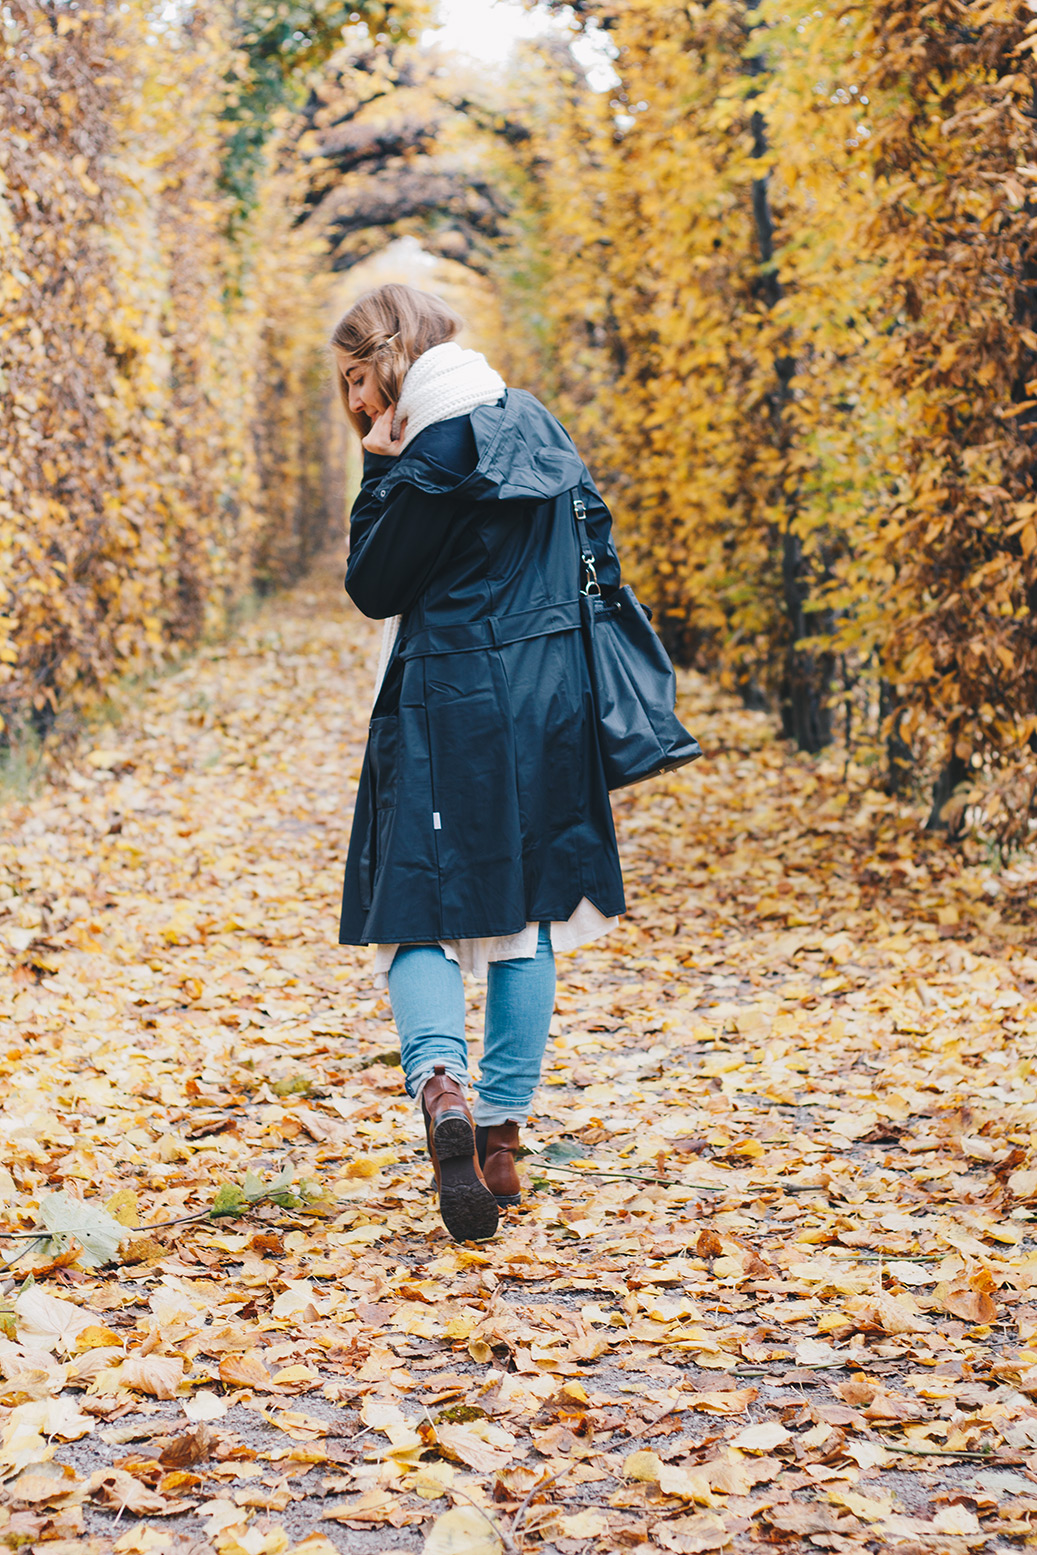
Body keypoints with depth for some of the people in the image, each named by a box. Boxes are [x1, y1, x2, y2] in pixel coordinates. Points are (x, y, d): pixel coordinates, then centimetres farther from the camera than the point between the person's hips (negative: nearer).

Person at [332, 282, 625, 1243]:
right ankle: (502, 1134, 16)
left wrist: (379, 469, -2)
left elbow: (373, 585, -6)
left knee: (415, 909, -2)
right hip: (548, 703, 7)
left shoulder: (435, 453, -13)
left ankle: (439, 1081, -27)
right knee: (525, 916, 11)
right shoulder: (532, 424, 10)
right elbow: (596, 544, 16)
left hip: (450, 708, -7)